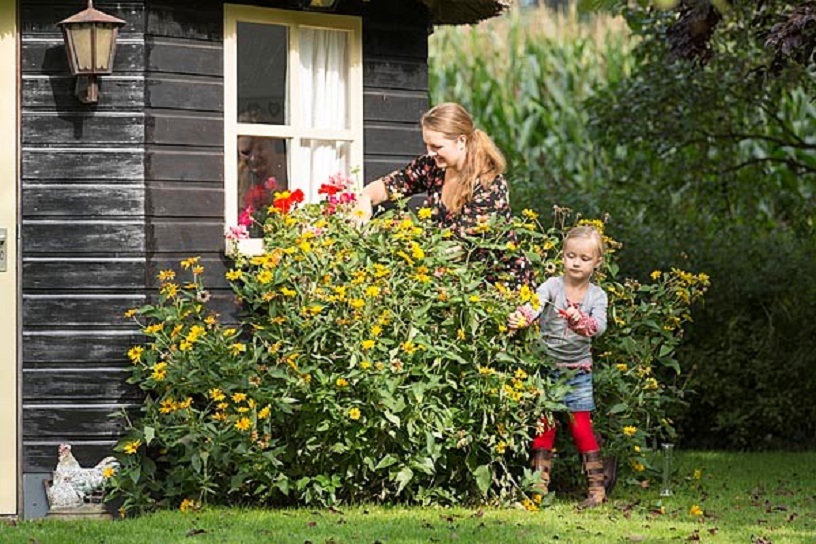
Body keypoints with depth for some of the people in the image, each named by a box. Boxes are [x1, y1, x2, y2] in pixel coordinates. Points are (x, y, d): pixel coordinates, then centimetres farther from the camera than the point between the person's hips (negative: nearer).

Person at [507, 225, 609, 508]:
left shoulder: (597, 296, -1)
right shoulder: (552, 286, -5)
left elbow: (599, 325, -20)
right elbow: (535, 304, -25)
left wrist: (580, 322, -42)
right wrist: (520, 318, -48)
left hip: (578, 372, 0)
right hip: (546, 367, 0)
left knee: (581, 428, -3)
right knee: (544, 426, 2)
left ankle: (597, 487, 4)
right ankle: (540, 486, 8)